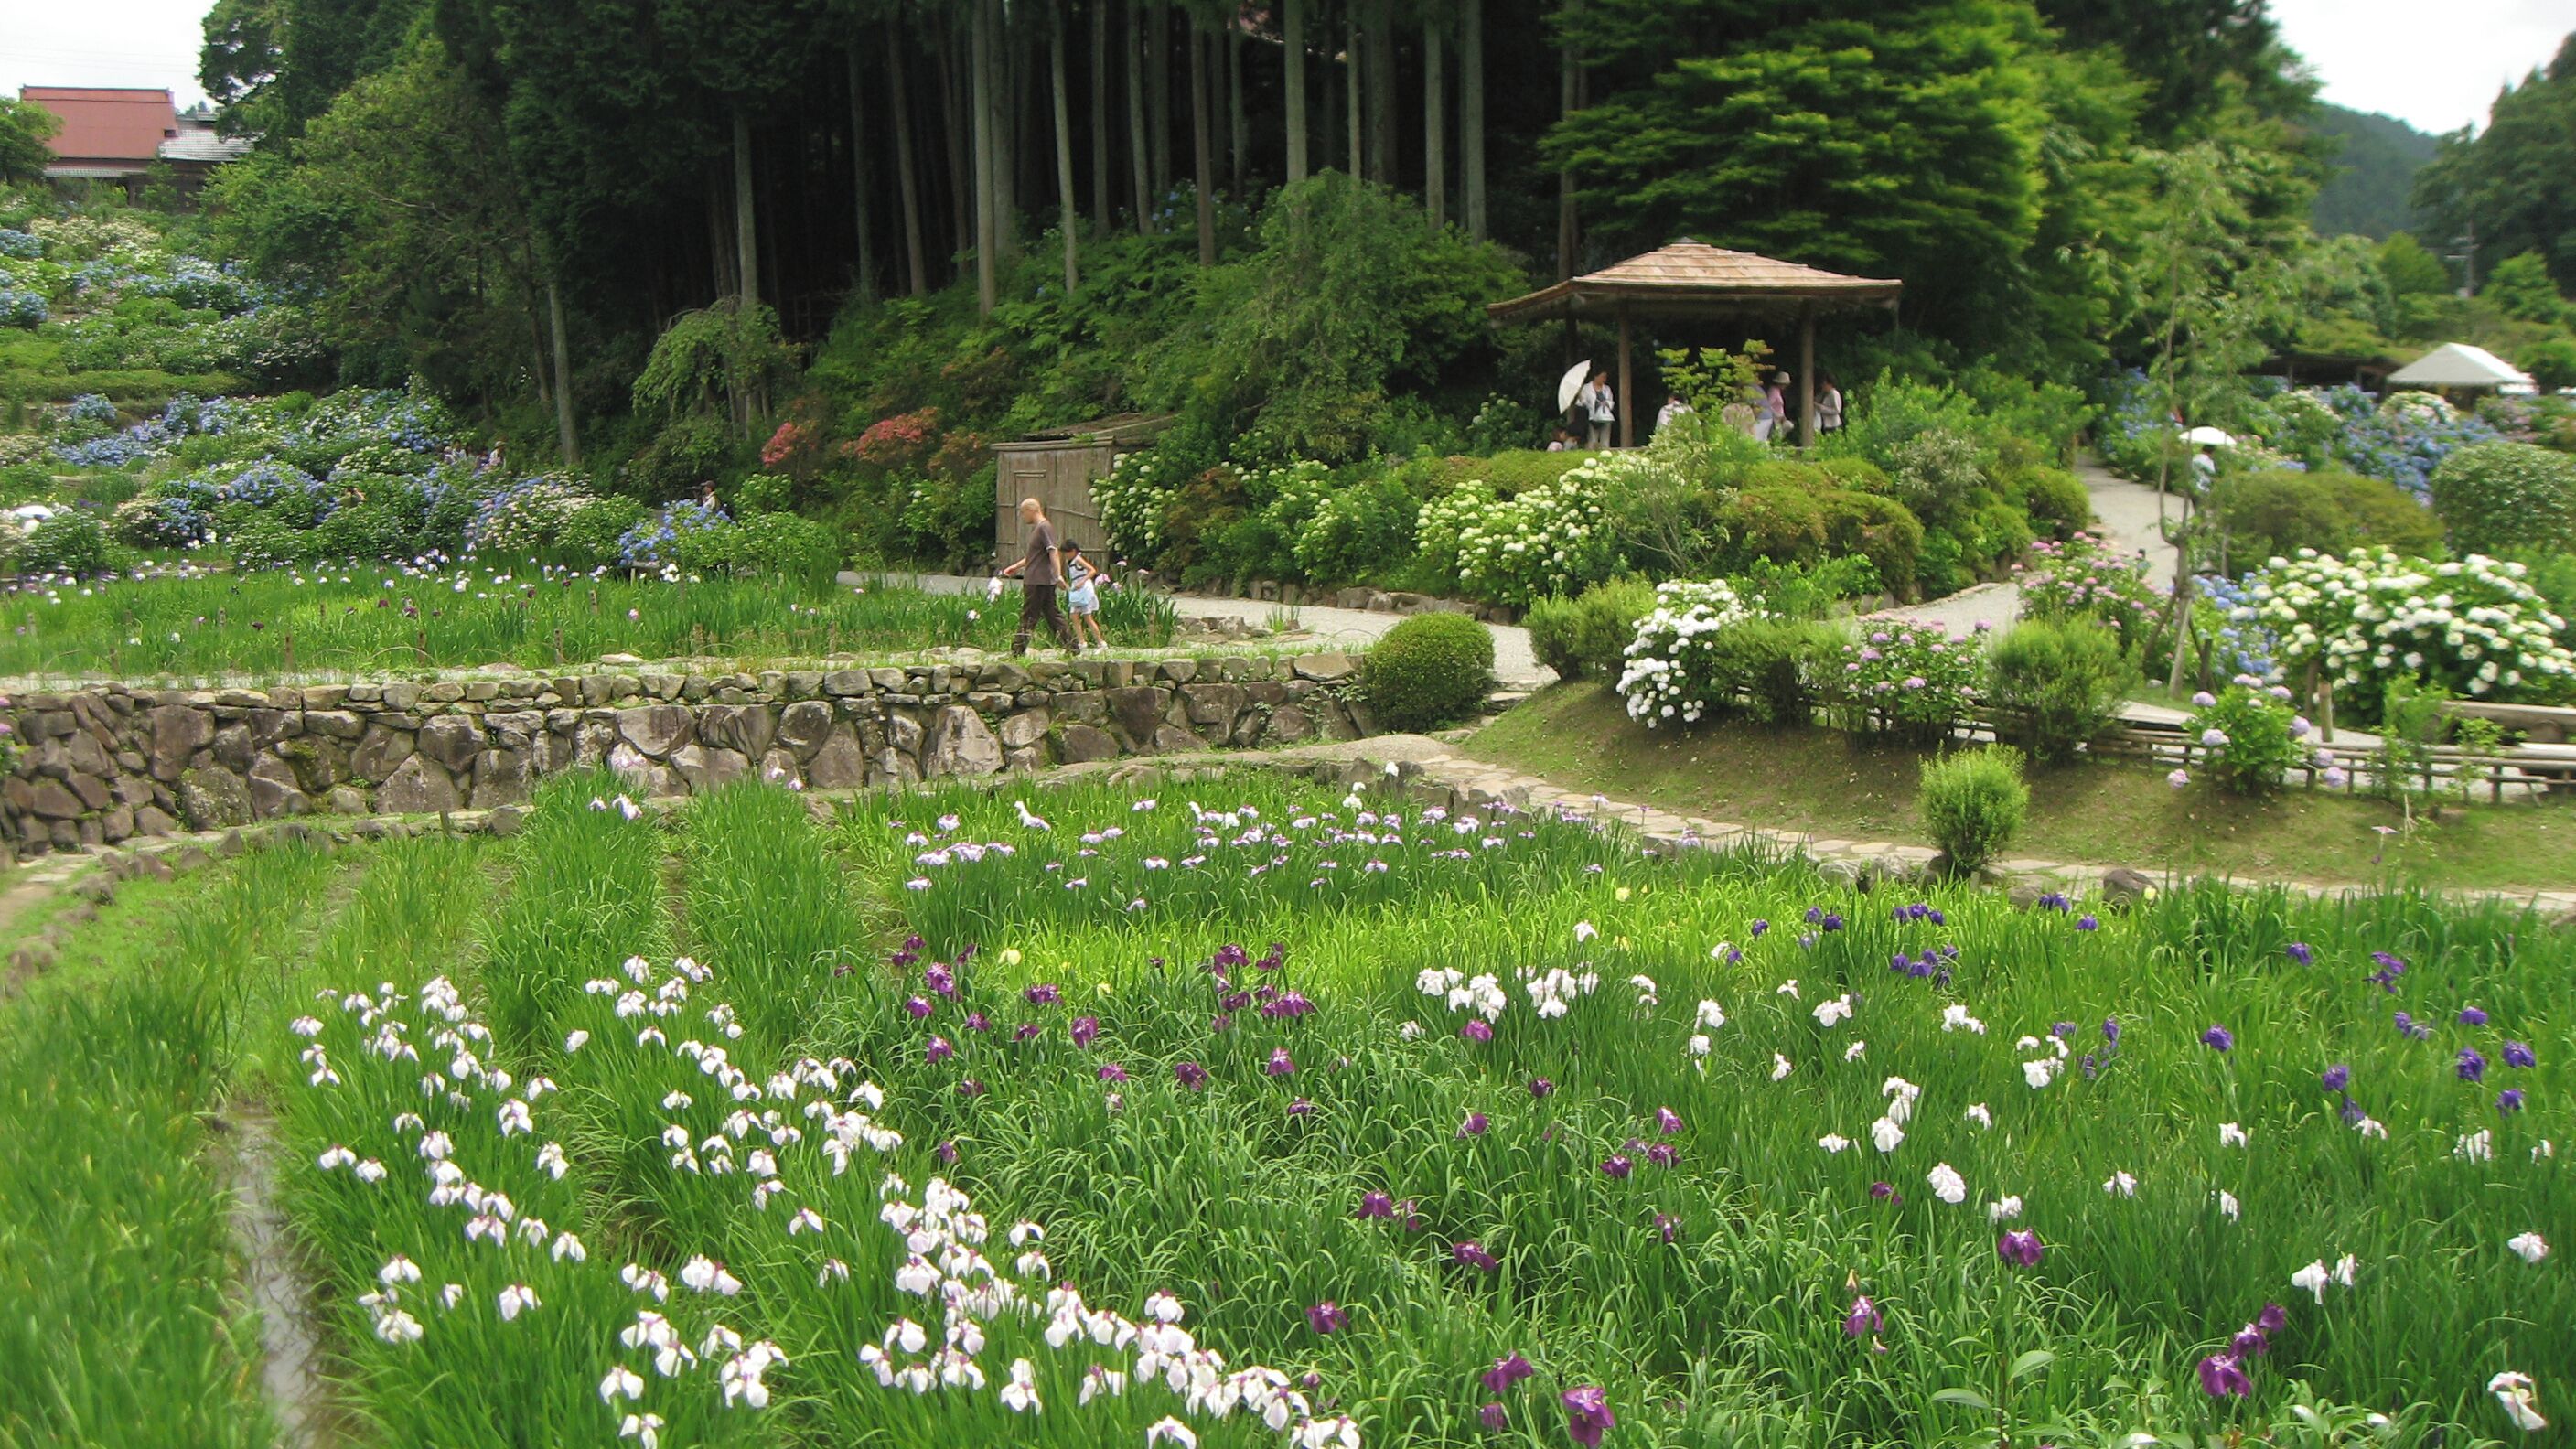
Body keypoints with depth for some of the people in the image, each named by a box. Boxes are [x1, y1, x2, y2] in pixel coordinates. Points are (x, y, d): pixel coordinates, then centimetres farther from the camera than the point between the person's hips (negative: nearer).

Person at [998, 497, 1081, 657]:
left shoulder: (1044, 527, -12)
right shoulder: (1036, 528, 19)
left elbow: (1053, 552, -23)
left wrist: (1058, 574, -32)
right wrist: (1016, 567, 35)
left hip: (1039, 581, -10)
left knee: (1028, 617, -5)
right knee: (1052, 614, 9)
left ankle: (1017, 652, -1)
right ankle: (1072, 646, 9)